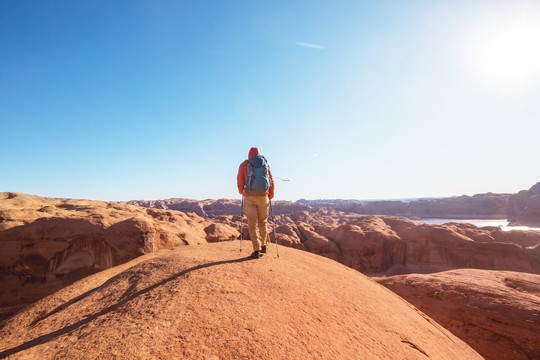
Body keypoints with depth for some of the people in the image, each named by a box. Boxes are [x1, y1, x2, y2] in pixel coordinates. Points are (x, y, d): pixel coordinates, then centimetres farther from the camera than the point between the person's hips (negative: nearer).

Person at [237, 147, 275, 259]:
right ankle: (263, 246, 28)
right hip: (263, 197, 2)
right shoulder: (266, 165, 8)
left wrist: (242, 191, 17)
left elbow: (240, 181, -4)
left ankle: (257, 251, 0)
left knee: (252, 225, 2)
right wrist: (271, 195, 19)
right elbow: (271, 182, 4)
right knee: (262, 222, 19)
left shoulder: (244, 165, 2)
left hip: (249, 198, -2)